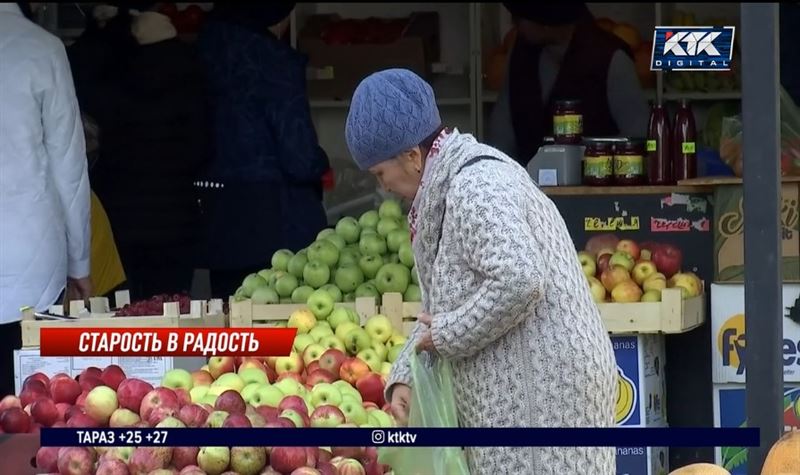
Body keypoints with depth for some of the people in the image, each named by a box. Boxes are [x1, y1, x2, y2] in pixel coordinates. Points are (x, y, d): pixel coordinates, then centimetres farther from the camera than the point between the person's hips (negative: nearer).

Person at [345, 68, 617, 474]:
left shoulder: (475, 186, -16)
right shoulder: (450, 185, 17)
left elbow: (519, 281, -29)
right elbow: (443, 304, 20)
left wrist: (448, 335, -16)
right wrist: (405, 375, 7)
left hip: (540, 391, -11)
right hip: (516, 389, 11)